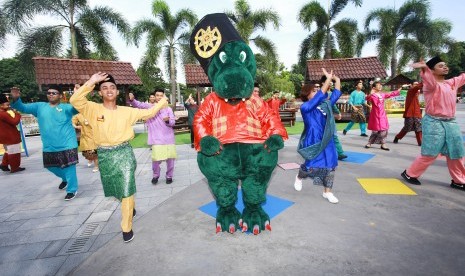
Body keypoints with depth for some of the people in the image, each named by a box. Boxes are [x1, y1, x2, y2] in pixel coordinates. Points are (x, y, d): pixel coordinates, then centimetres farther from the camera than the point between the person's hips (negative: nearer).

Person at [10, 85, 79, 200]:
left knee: (69, 167, -1)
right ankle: (65, 179, 50)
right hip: (48, 146, 6)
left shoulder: (66, 107, -6)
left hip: (67, 145, -6)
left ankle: (72, 190, 15)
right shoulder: (39, 106, 9)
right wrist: (16, 99, -15)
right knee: (51, 166, 23)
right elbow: (23, 108, 7)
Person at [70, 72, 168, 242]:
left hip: (124, 153, -1)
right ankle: (130, 208, 50)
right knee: (115, 189, 18)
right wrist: (91, 82, -19)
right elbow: (75, 100, -18)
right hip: (105, 155, 1)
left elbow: (148, 113, 8)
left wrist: (163, 100, 7)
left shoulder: (127, 111, 3)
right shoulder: (94, 109, -2)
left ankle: (126, 227, 15)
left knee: (127, 190, 0)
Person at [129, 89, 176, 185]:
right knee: (156, 158, -11)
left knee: (170, 158, 5)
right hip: (156, 138, -2)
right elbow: (138, 105, -15)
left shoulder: (168, 109, 6)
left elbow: (173, 122, 0)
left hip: (168, 137, 2)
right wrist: (132, 99, -35)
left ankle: (169, 176, 25)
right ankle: (155, 175, 17)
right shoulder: (149, 106, 3)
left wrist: (168, 120, -22)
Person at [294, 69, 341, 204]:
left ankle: (327, 192, 23)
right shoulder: (305, 107, -11)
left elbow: (336, 94, 17)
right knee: (312, 166, -3)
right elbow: (320, 95, -22)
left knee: (331, 166, 7)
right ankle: (299, 177, 32)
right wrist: (328, 78, -19)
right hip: (313, 141, -7)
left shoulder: (325, 105, 10)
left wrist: (337, 79, 7)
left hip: (327, 141, 7)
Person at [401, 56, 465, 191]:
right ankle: (410, 174, 10)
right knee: (429, 154, -5)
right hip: (434, 123, -7)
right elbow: (430, 79, -32)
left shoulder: (453, 82, 13)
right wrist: (424, 68, -53)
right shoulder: (430, 85, -10)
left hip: (451, 122, 7)